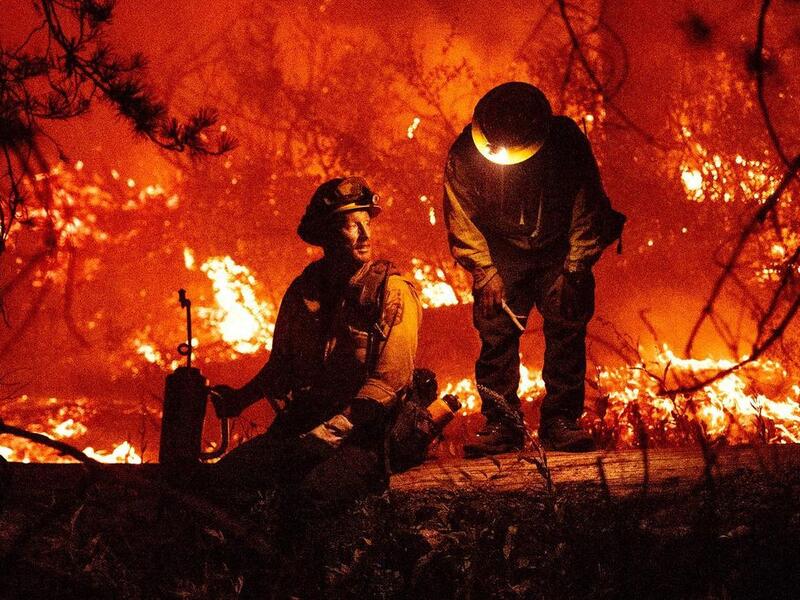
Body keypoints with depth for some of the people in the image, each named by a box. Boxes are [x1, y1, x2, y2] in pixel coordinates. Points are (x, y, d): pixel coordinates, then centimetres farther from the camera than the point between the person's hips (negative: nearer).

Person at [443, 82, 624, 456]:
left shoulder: (567, 142, -24)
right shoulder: (464, 155, -22)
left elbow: (588, 207, -12)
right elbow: (462, 219, -9)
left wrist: (575, 270, -12)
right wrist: (485, 272, -13)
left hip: (560, 251, 0)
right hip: (501, 254, 0)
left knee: (567, 331, -7)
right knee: (497, 334, -8)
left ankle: (560, 421, -2)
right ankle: (502, 424, -3)